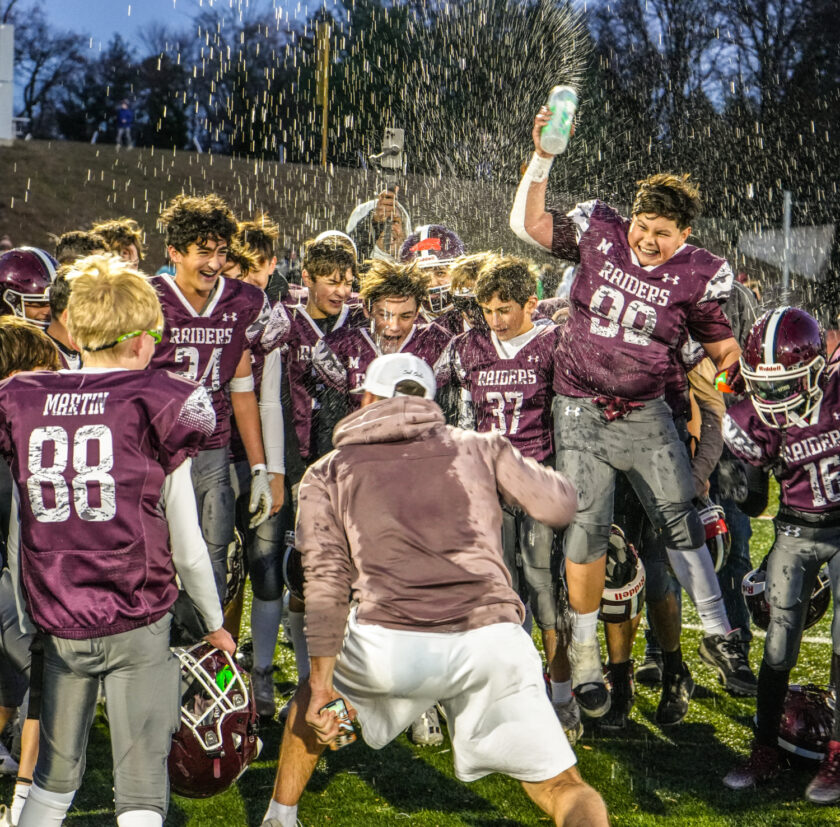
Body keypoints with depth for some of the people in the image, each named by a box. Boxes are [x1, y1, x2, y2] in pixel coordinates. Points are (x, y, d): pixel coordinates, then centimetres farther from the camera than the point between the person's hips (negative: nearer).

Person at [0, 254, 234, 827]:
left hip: (57, 625, 4)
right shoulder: (158, 407, -6)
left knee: (55, 776, 19)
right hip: (138, 624, -4)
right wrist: (216, 623, 11)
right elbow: (187, 547, -3)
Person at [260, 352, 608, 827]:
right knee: (561, 785, 7)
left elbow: (326, 581, 6)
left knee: (314, 702, 33)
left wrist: (322, 681, 5)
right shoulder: (476, 448, 20)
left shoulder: (329, 472, 18)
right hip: (491, 641, 0)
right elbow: (561, 506, 20)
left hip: (387, 645, 0)